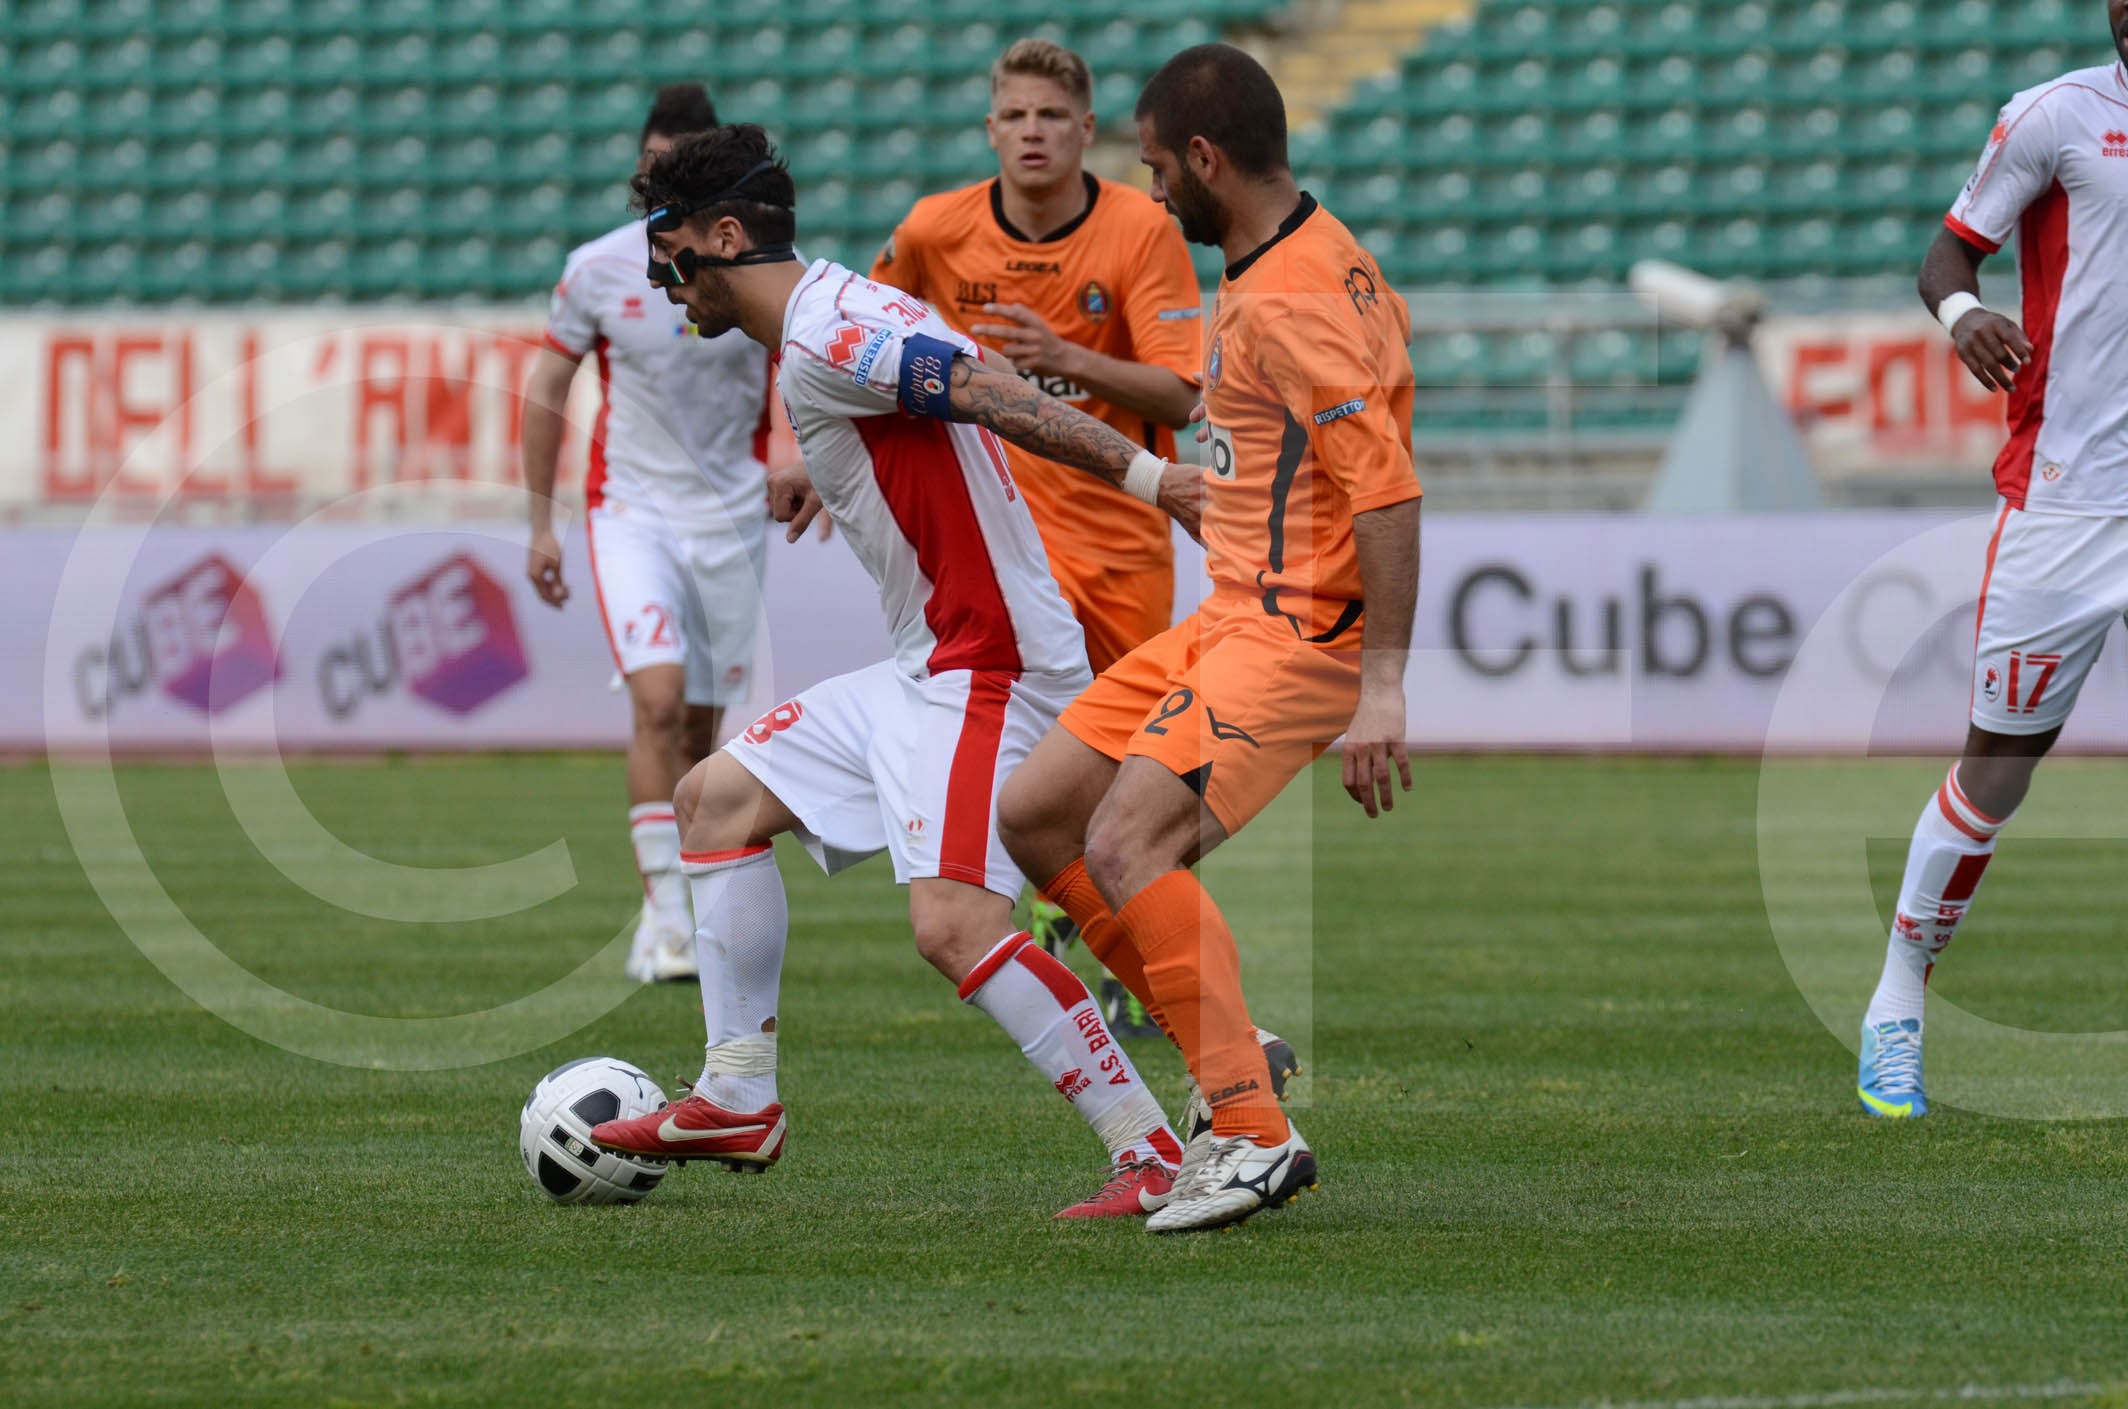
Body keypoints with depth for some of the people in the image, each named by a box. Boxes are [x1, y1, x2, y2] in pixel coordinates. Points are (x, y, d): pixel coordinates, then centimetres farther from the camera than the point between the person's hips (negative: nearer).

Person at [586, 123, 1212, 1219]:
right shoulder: (827, 324, 15)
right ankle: (738, 1101, 19)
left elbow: (988, 394, -25)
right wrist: (817, 477, 50)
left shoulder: (823, 342, -16)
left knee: (951, 923, -24)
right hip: (926, 670, 11)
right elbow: (916, 418, 33)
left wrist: (1145, 477, -33)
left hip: (988, 666, -11)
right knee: (717, 796, 15)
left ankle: (1153, 1155, -21)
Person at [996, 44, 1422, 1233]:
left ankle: (1255, 1134, -21)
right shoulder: (1319, 262, 13)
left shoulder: (1292, 298, -18)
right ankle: (1223, 1051, 13)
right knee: (1033, 815, 8)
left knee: (1126, 841, -24)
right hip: (1230, 619, 11)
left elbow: (1388, 489, -25)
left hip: (1300, 633, -11)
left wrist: (1383, 686, -29)